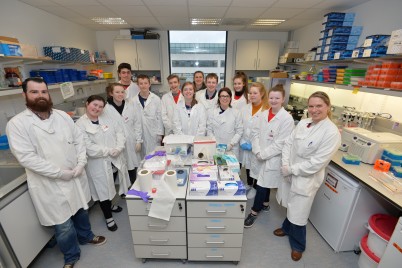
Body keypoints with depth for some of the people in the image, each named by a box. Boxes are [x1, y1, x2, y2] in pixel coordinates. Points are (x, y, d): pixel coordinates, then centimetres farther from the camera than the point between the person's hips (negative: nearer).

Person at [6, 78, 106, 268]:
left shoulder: (62, 116, 2)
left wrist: (80, 164, -10)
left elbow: (79, 140, 4)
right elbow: (27, 158, -18)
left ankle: (85, 236, 52)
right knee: (64, 226, 10)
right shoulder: (17, 123, -11)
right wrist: (61, 173, -20)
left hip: (77, 177, 4)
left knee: (81, 210, 24)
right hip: (50, 185, -4)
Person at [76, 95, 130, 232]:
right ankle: (108, 217, 30)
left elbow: (120, 132, 0)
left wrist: (118, 148, -15)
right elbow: (88, 147, -18)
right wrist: (109, 151, -18)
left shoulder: (108, 118, 6)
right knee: (104, 190, 9)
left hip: (117, 159, 5)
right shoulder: (80, 124, -9)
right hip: (99, 163, -4)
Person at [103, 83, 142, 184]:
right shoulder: (106, 109, -7)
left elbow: (137, 123, 4)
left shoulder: (130, 105, 3)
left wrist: (139, 140, 0)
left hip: (132, 143, 3)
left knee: (133, 170, 13)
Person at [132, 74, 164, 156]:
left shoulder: (156, 99, -2)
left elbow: (159, 117, 0)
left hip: (153, 135, -1)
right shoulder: (134, 100, -1)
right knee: (142, 156, 8)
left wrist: (160, 133, -2)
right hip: (139, 135, 1)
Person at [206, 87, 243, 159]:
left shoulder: (236, 113, 2)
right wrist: (215, 144, -8)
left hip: (232, 149, 0)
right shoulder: (211, 112, 4)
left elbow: (239, 132, 1)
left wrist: (231, 144, -9)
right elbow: (209, 130, 2)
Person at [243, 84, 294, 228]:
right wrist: (257, 152, -11)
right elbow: (255, 133, 1)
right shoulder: (263, 114, 2)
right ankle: (265, 204, 46)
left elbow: (281, 144, -16)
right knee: (263, 182, 21)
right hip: (260, 156, 5)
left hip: (273, 158, -5)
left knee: (262, 185, 2)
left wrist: (263, 154, -16)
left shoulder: (287, 119, -14)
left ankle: (254, 212, 22)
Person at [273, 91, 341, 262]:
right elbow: (289, 143, 2)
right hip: (290, 173, 5)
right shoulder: (303, 123, -1)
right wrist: (285, 165, -11)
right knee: (291, 206, 24)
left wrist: (291, 170, -16)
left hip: (306, 178, -5)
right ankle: (287, 228, 52)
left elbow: (316, 163, -21)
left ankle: (297, 245, 38)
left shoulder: (332, 132, -18)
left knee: (298, 213, 10)